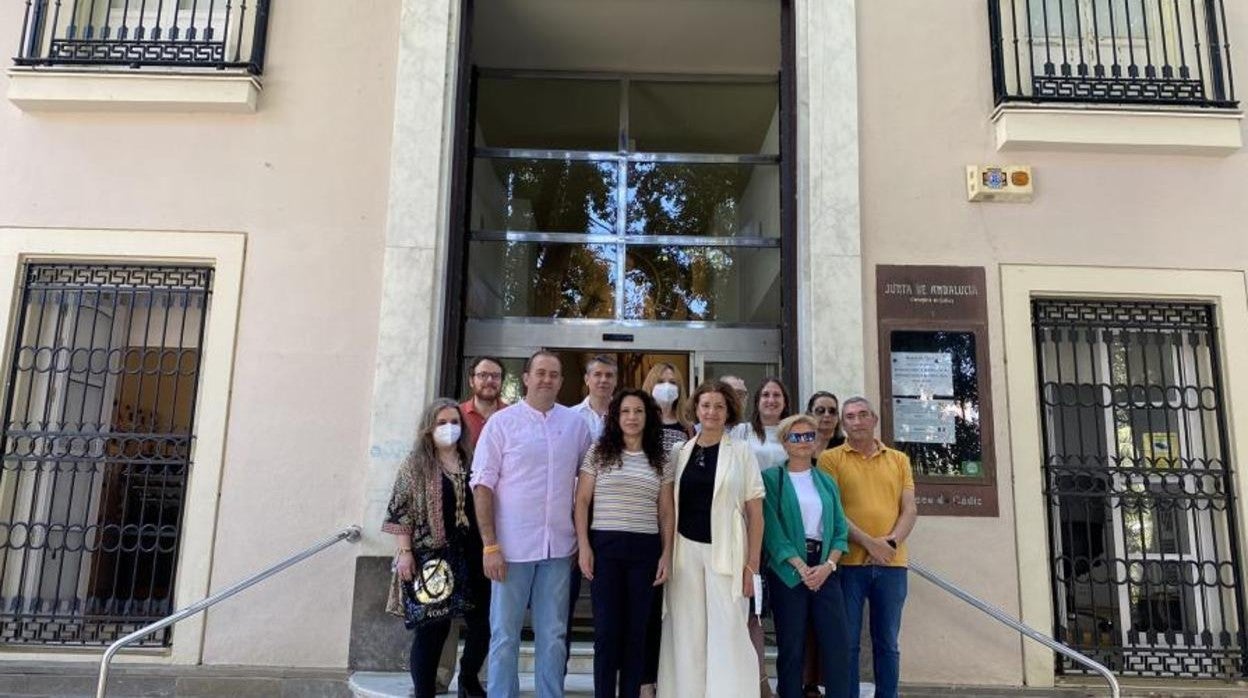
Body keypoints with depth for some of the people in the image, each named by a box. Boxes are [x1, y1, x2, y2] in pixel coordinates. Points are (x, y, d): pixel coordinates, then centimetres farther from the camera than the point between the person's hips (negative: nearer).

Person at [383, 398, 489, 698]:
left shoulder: (472, 462, 10)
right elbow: (400, 512, -3)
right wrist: (405, 552, -11)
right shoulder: (415, 465, 1)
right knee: (432, 628, 0)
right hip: (432, 560, -4)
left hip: (472, 559, 4)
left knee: (483, 623, 9)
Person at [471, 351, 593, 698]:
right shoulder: (502, 421, -3)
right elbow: (483, 484, -5)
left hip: (559, 547, 3)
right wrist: (490, 545, -11)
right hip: (512, 545, -2)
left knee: (553, 636, 11)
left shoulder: (576, 424, 6)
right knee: (505, 635, 6)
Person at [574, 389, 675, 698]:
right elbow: (582, 501, 2)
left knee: (636, 630, 7)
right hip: (605, 546, -1)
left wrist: (667, 554, 2)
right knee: (606, 630, 1)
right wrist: (584, 546, -6)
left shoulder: (661, 460, 8)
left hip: (645, 550, 2)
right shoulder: (598, 452, 3)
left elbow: (666, 512, 10)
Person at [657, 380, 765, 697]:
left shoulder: (741, 452, 1)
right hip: (686, 551, 3)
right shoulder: (681, 452, 8)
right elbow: (670, 505, 11)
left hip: (725, 552, -3)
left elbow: (755, 513, 0)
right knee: (687, 635, 7)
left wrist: (752, 564, -6)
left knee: (727, 632, -3)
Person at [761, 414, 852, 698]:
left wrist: (828, 565, -8)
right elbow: (773, 529, -8)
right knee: (791, 646, 3)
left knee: (837, 643, -1)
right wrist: (801, 567, -15)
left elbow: (840, 528, 7)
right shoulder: (772, 478, -1)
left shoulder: (826, 481, 13)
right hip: (788, 570, -3)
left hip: (825, 570, 4)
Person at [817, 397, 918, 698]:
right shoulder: (831, 458, 2)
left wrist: (891, 542, -11)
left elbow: (909, 509, 6)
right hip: (848, 563, -3)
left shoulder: (899, 460, 12)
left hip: (892, 564, 3)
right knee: (847, 641, 3)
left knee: (887, 643, 11)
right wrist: (868, 542, -14)